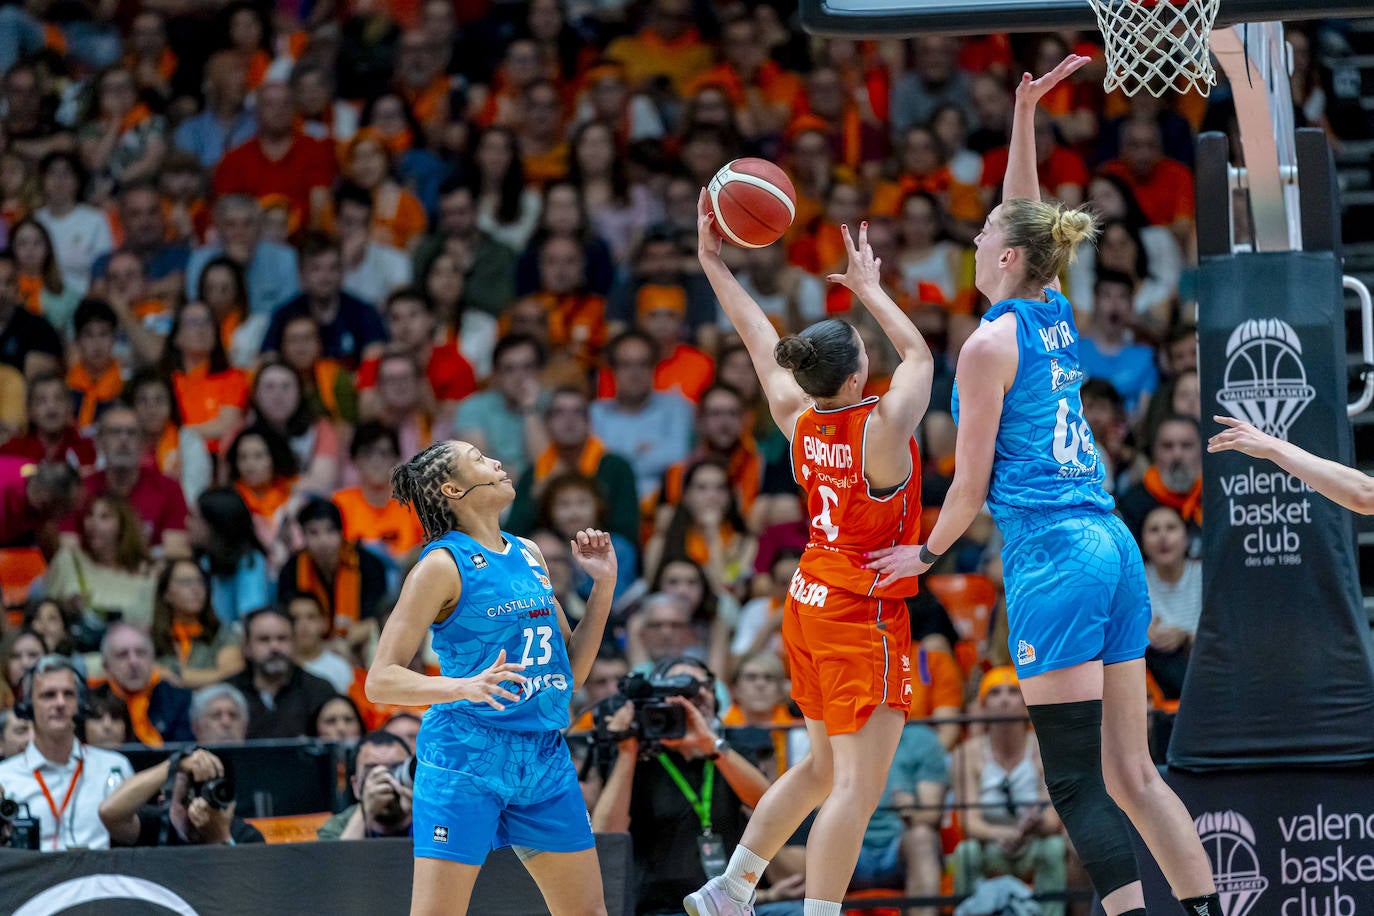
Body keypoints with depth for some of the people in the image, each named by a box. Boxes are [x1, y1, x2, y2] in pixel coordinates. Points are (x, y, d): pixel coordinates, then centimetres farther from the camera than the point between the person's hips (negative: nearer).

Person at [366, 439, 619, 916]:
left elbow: (571, 671, 18)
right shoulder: (443, 564, -7)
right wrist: (466, 686, -27)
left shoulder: (529, 555, 13)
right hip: (465, 760, -7)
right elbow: (380, 681, -12)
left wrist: (604, 584, 10)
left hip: (544, 755, 7)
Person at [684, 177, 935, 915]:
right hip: (864, 613, -9)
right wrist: (869, 289, 6)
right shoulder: (881, 429, -20)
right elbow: (919, 353, -4)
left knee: (822, 767, 21)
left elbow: (760, 342, 10)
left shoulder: (798, 417, -3)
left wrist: (713, 263, 15)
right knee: (857, 784, -10)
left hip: (812, 600, 9)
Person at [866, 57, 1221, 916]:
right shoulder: (1057, 316, 13)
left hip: (1052, 556, -8)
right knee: (1131, 773, 8)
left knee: (1078, 782, -8)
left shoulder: (992, 342, -6)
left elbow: (972, 482, -4)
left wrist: (926, 554, 12)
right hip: (1113, 546, 8)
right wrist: (1024, 113, 29)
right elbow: (1027, 216, 30)